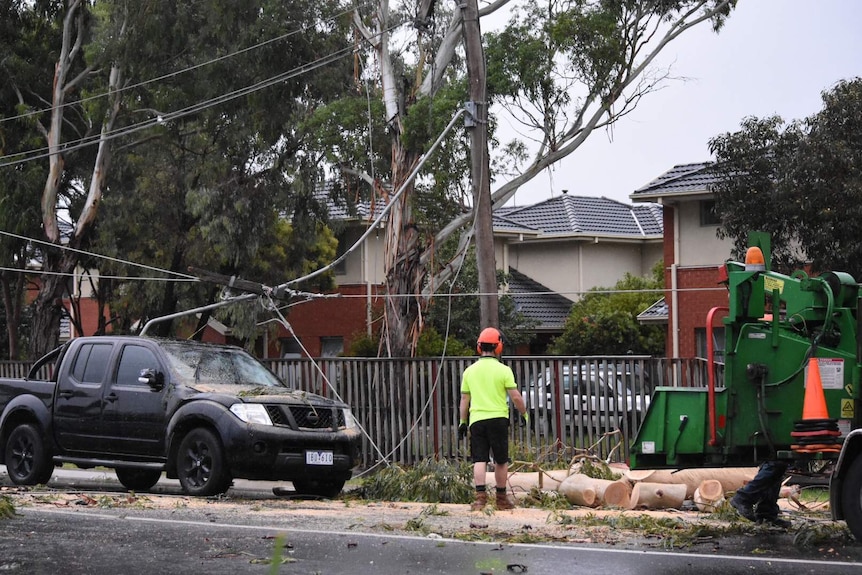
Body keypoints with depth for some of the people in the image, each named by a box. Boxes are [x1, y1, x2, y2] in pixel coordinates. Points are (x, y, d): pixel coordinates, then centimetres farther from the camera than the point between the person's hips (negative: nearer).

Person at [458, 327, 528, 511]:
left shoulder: (470, 371, 5)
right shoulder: (503, 370, -5)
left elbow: (464, 399, 9)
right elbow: (515, 396, -6)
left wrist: (462, 422, 16)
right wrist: (524, 413, 9)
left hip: (476, 420, 2)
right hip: (498, 419, -2)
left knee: (479, 460, -2)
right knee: (501, 461, 9)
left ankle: (480, 496, -17)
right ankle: (501, 499, 16)